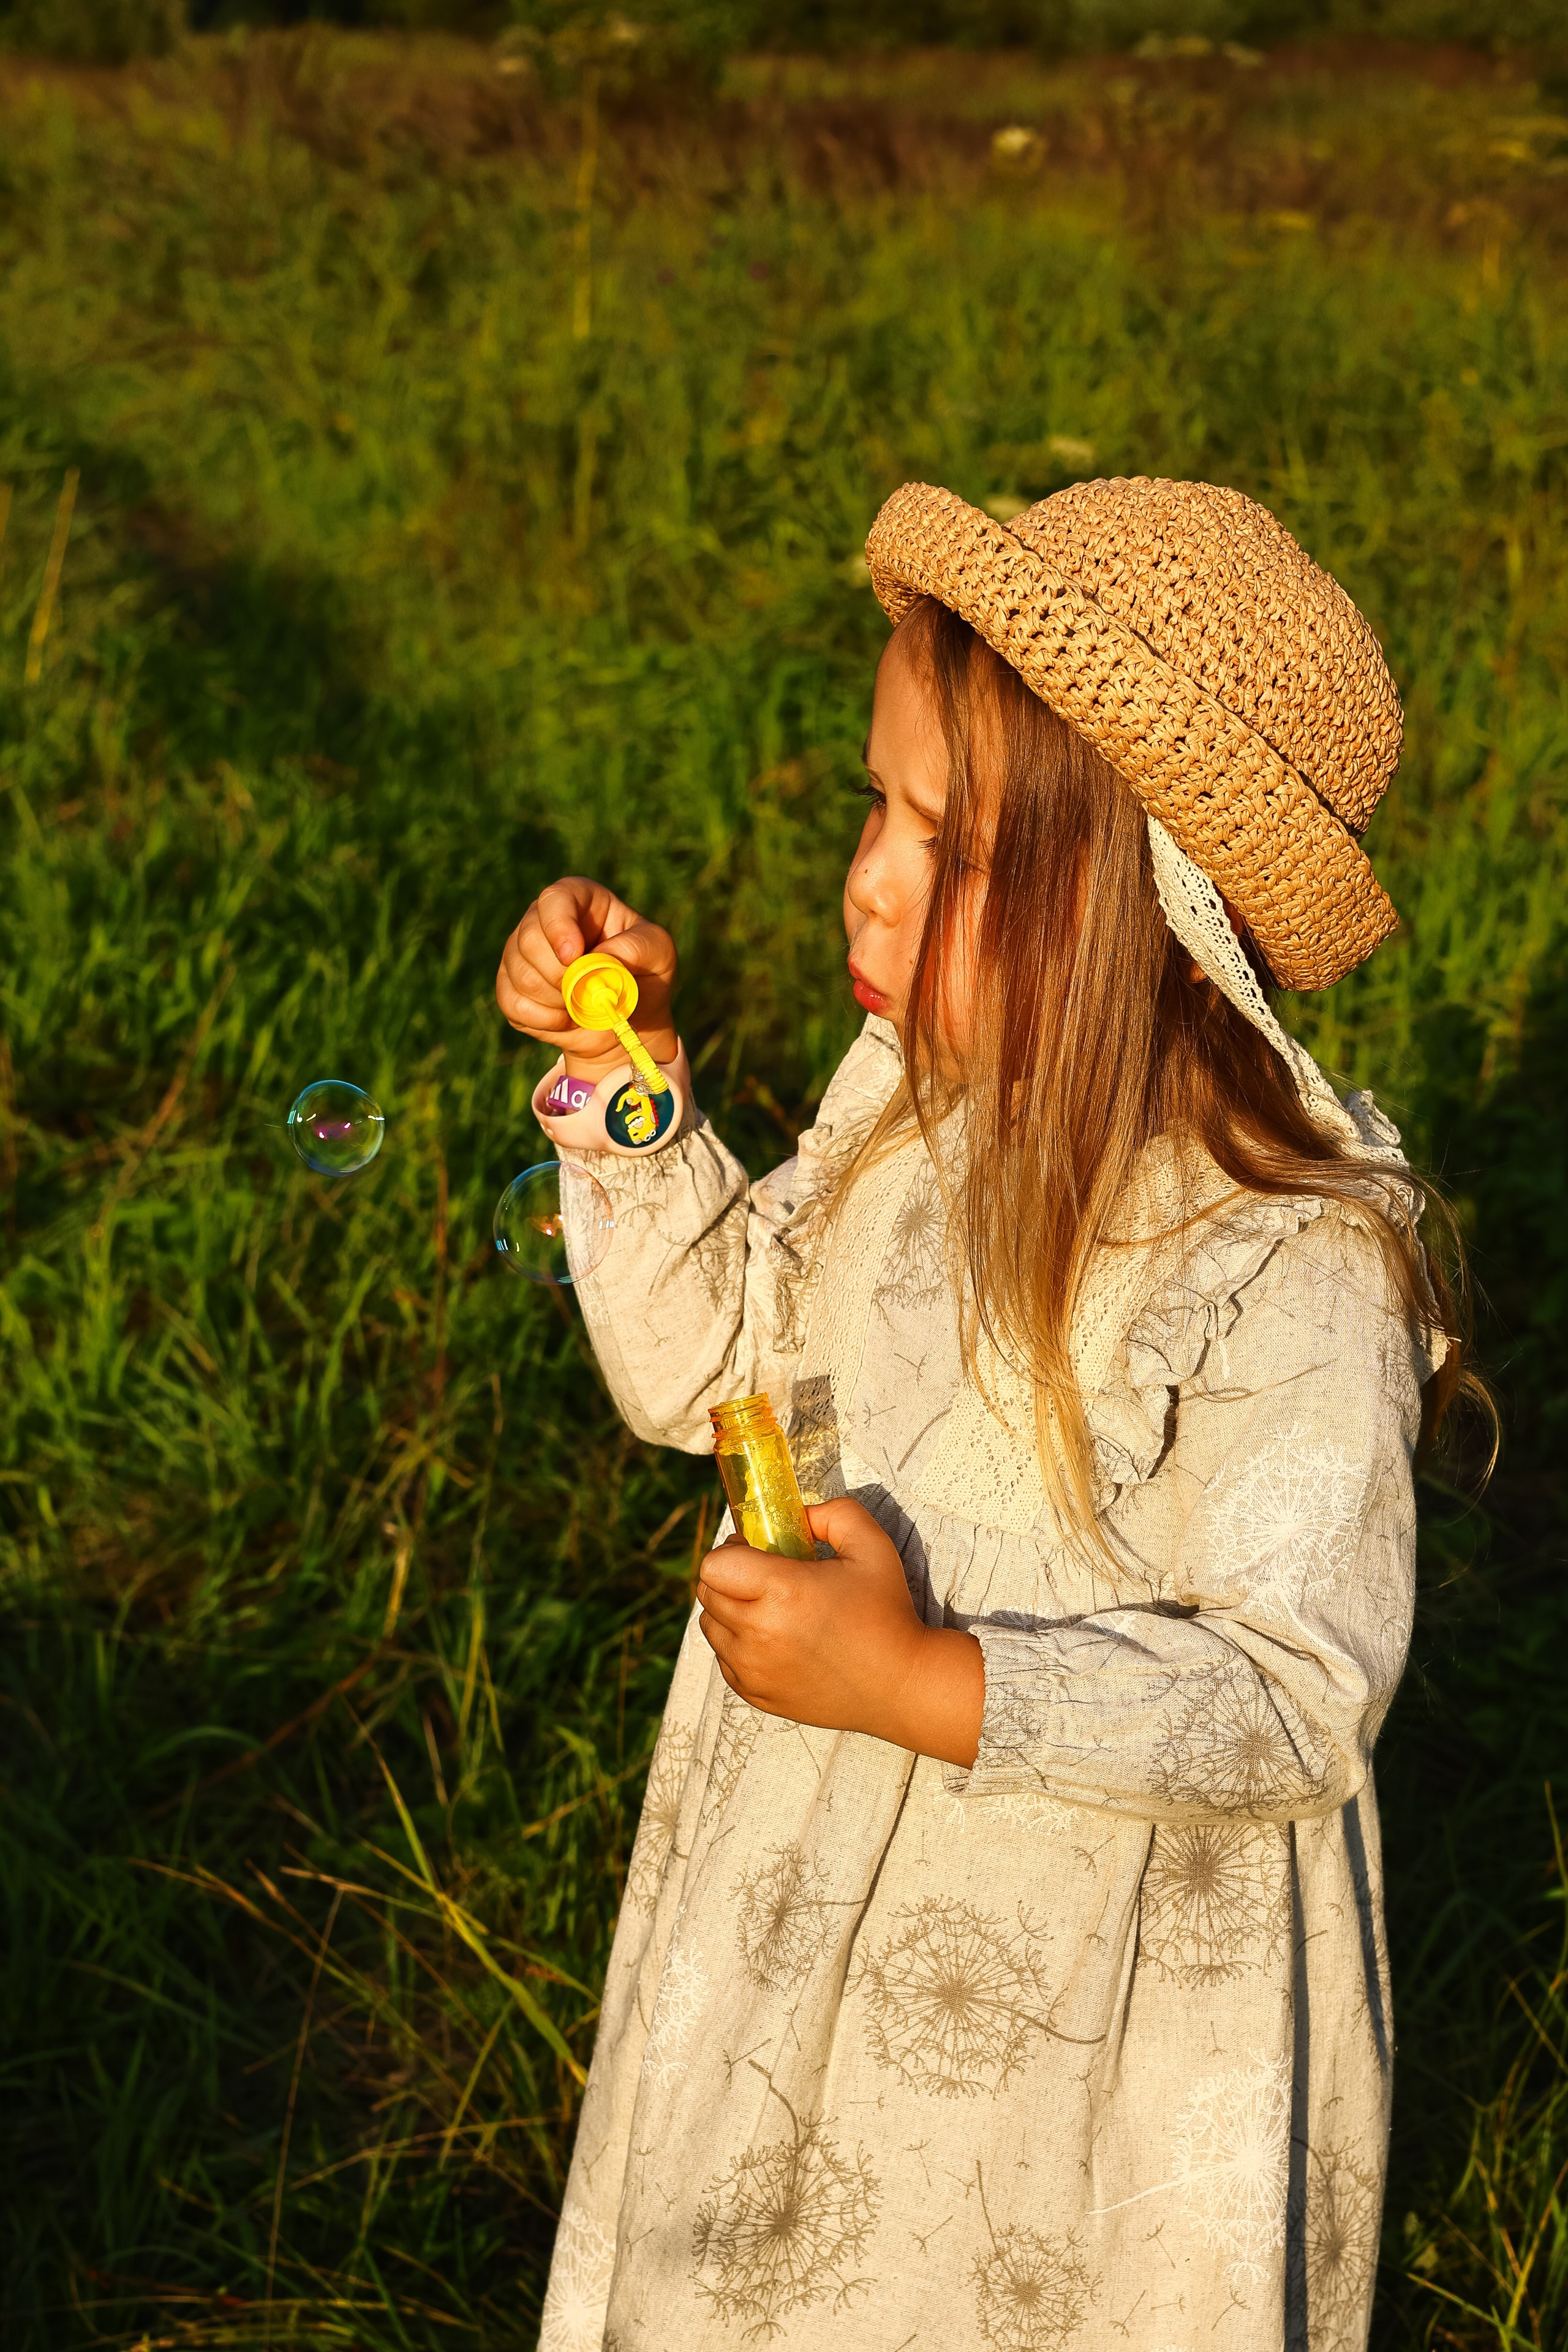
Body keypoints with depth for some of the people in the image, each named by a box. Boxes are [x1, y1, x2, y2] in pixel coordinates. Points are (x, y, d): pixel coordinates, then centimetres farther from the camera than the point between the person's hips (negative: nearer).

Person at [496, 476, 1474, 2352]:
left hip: (1107, 2023, -6)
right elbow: (709, 1361, 5)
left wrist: (928, 1687, -36)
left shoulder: (1294, 1266, -29)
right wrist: (629, 1077, -7)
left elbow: (1298, 1694, -28)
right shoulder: (914, 1100, -7)